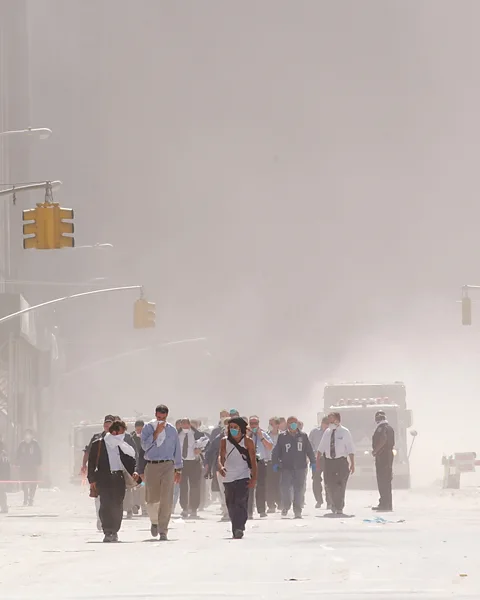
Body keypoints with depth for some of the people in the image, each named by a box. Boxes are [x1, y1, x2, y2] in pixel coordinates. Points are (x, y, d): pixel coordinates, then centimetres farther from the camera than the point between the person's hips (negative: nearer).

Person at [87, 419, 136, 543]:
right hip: (103, 478, -4)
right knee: (106, 505, -12)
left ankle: (114, 531, 12)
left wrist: (133, 472, -3)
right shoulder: (98, 444, 2)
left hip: (118, 477, 4)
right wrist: (92, 480, -6)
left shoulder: (121, 445, 13)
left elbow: (130, 460, 16)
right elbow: (92, 462, 0)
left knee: (117, 505, 1)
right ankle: (108, 532, -13)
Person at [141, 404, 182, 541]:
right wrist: (157, 432, -14)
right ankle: (154, 521, 35)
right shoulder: (148, 428, 4)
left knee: (166, 499, -10)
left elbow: (177, 450, 16)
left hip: (167, 466, 0)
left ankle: (163, 531, -9)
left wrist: (178, 470, 16)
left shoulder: (172, 430, 9)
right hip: (151, 466, 0)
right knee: (152, 499, 5)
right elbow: (145, 446, -9)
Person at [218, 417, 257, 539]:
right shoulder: (225, 441, 8)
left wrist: (254, 478, -7)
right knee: (231, 505, 8)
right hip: (228, 477, 4)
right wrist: (220, 466, -22)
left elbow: (253, 460, 1)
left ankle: (238, 529, -25)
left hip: (243, 477, -4)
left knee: (240, 503, -17)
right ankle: (236, 530, 19)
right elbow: (221, 456, 1)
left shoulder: (247, 442, 1)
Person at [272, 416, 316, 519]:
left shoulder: (303, 436, 8)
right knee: (285, 488, -7)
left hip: (300, 468, 1)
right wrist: (275, 462, -2)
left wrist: (313, 462, 5)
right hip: (286, 467, -1)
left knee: (299, 489, 0)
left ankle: (298, 511, 5)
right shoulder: (282, 437, 6)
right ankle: (285, 507, 14)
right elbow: (276, 451, 7)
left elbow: (309, 450, 10)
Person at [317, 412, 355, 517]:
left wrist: (352, 464, -10)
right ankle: (335, 505, 25)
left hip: (341, 461, -4)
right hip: (328, 461, 4)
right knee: (330, 485, 4)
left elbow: (350, 449, -4)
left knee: (340, 485, -3)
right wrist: (317, 462, 4)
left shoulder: (345, 432, -3)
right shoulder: (327, 432, 9)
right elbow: (321, 449, 12)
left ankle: (339, 508, 8)